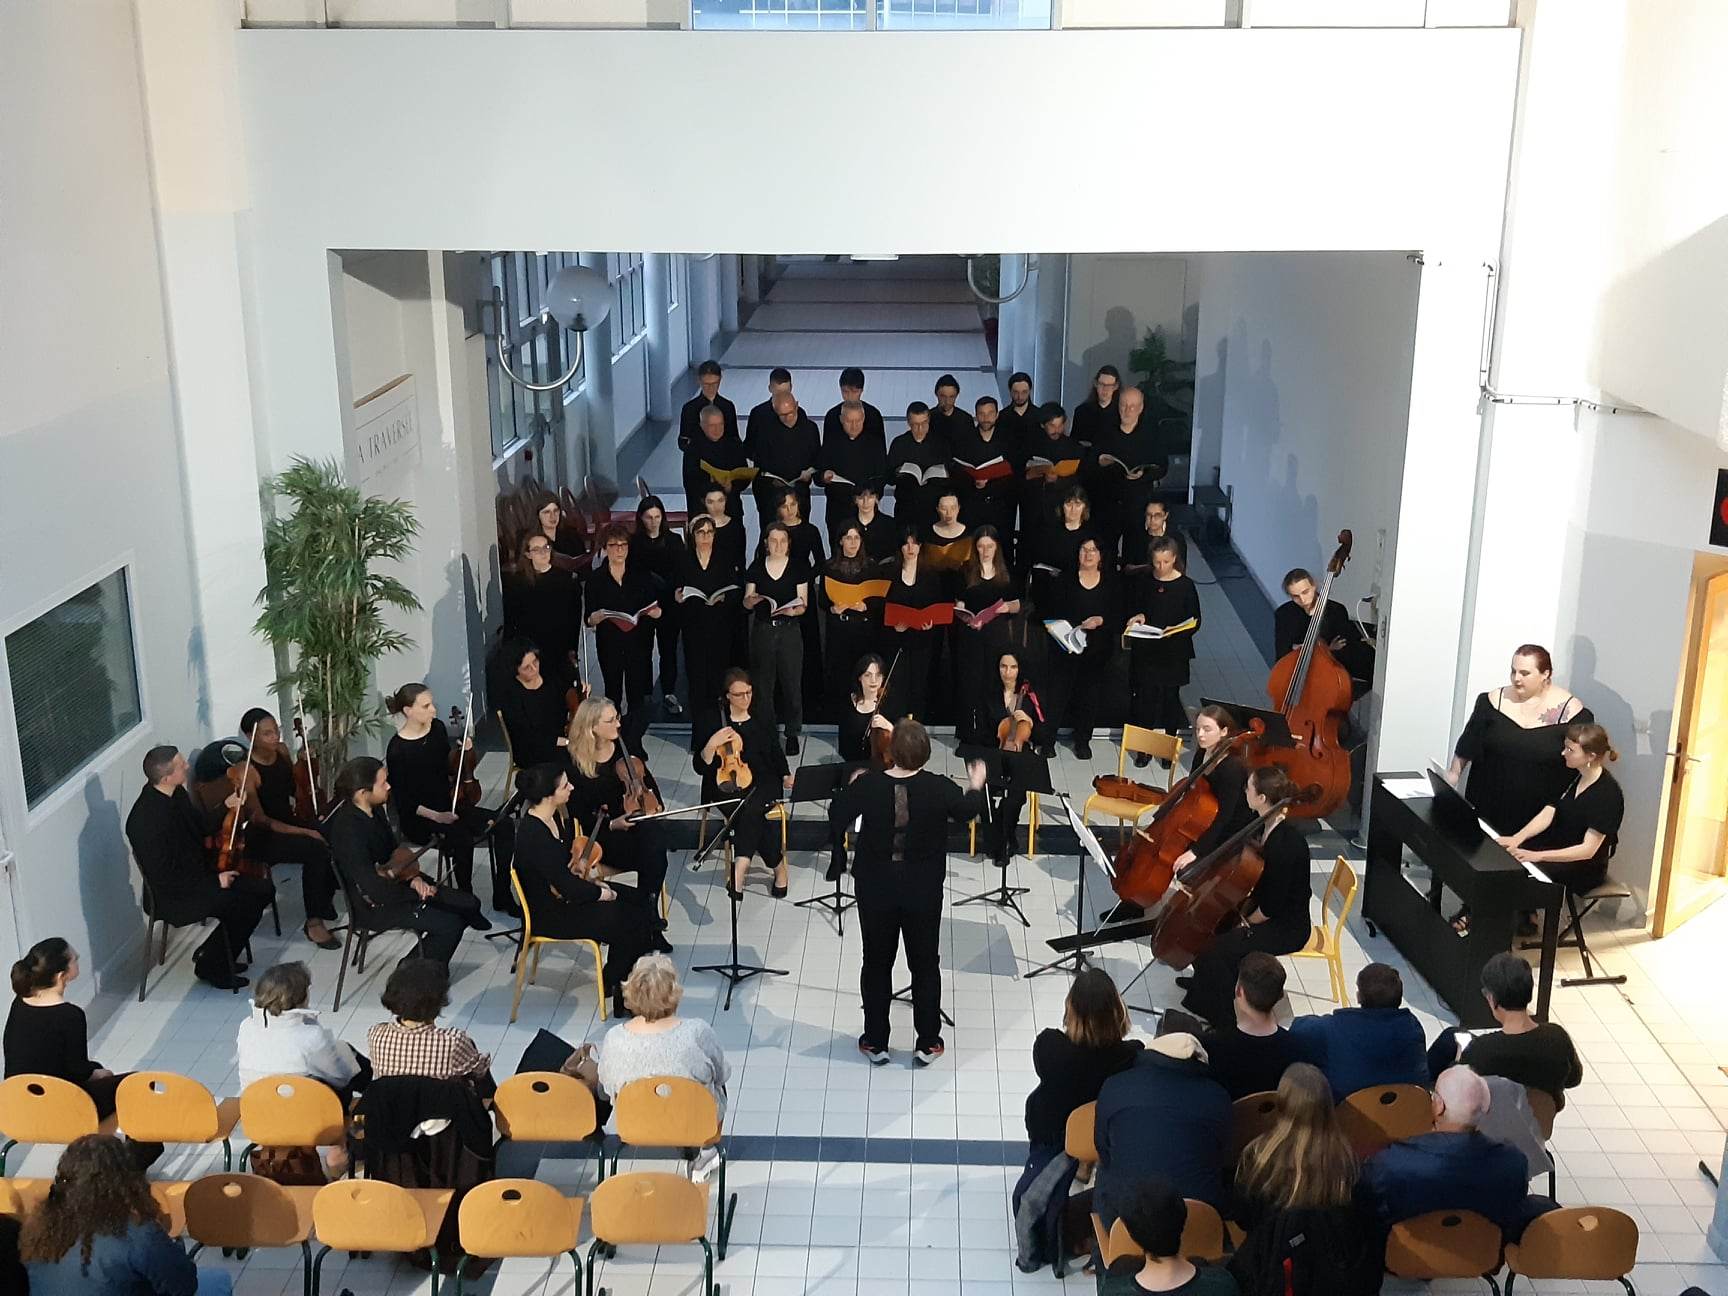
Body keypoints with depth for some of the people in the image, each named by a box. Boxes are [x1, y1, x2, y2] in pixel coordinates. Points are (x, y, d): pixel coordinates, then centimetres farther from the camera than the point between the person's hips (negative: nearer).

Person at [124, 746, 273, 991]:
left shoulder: (176, 793, -2)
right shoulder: (145, 819, -29)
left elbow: (199, 828, 15)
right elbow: (164, 877, -25)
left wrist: (225, 807, -1)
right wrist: (214, 880, -19)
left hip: (196, 874, 9)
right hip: (172, 897, -9)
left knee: (262, 890, 3)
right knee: (245, 905, -19)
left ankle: (217, 954, 15)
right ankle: (211, 966, 2)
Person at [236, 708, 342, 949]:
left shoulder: (281, 751, 0)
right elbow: (260, 820, -21)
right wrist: (304, 832, -25)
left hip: (288, 820, 7)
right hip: (261, 837, -7)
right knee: (316, 850, -29)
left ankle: (324, 903, 0)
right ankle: (314, 923, -18)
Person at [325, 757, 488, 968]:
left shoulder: (374, 810, -2)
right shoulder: (348, 830, -30)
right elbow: (374, 889, -30)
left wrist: (414, 878, -7)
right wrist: (418, 893, -16)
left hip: (393, 883, 9)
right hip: (374, 907, -9)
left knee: (469, 905, 1)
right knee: (450, 925, -20)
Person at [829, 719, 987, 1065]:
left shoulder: (868, 784, -17)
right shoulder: (939, 788, -17)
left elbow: (836, 816, -2)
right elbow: (967, 811, 3)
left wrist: (851, 787, 15)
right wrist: (977, 786, 22)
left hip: (876, 890, 0)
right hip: (923, 891, 0)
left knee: (877, 964, 15)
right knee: (925, 965, 15)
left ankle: (875, 1043, 23)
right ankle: (928, 1043, 22)